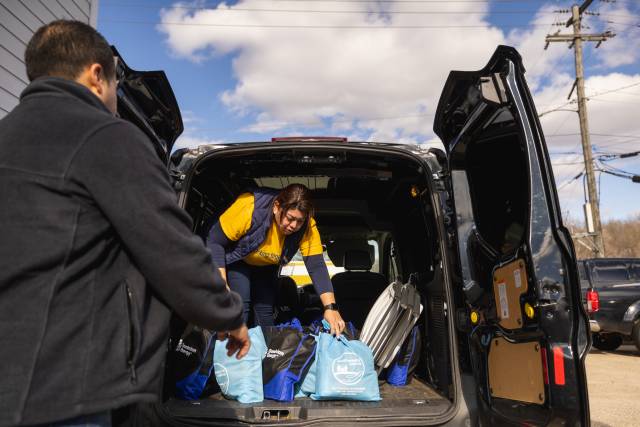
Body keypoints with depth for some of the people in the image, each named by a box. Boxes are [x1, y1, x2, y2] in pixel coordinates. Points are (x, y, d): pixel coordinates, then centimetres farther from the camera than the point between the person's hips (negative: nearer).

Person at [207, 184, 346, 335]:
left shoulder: (307, 227, -29)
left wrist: (330, 307, -42)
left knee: (266, 309, 3)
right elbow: (214, 240, -28)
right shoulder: (250, 207, -38)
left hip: (266, 266, 3)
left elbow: (316, 266, -31)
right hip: (236, 259, -3)